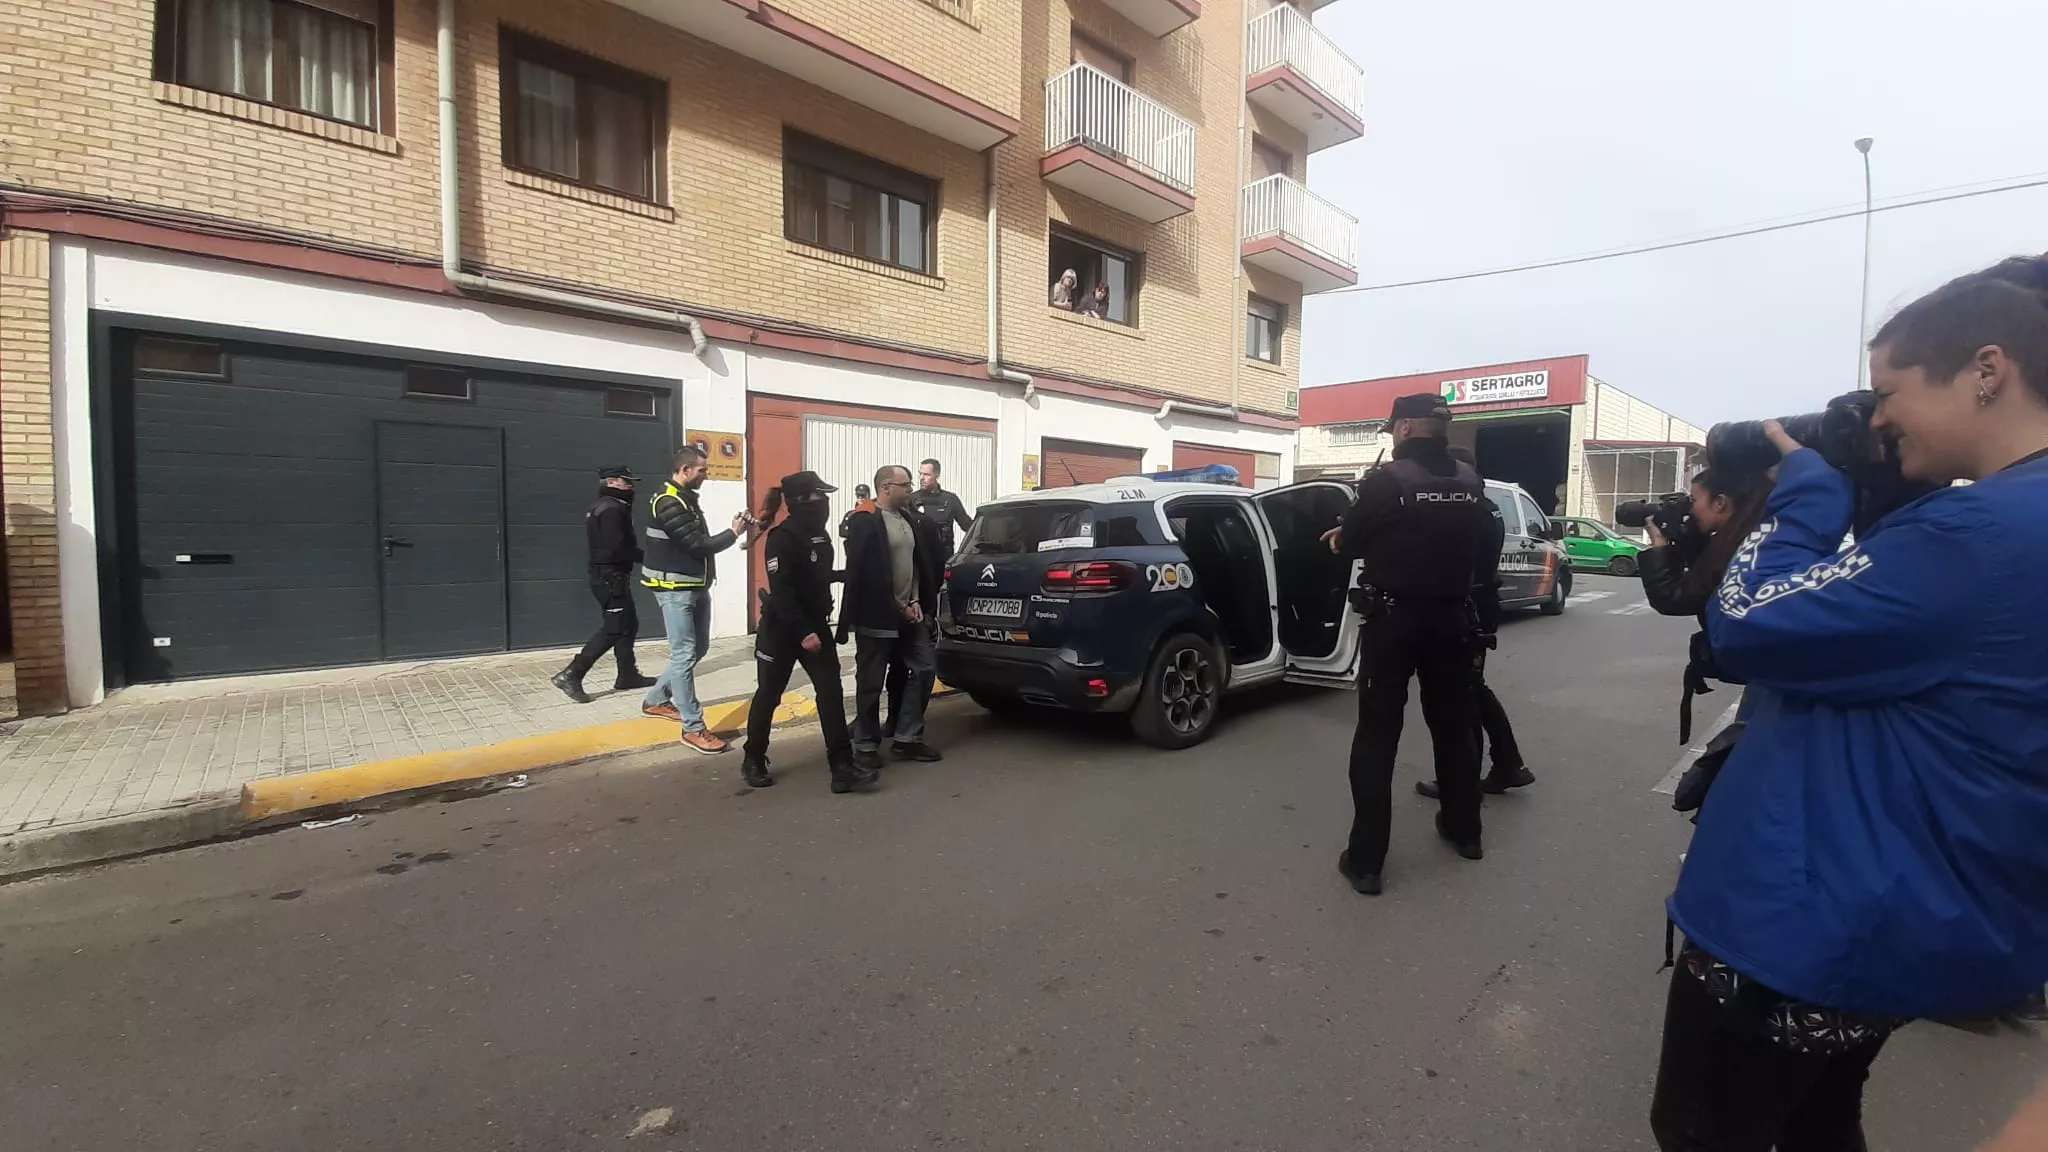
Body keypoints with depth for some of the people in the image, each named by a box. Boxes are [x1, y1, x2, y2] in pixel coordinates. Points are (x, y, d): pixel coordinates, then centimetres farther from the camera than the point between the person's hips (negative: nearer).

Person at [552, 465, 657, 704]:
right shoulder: (612, 510, -16)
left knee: (627, 625, 15)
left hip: (608, 576, 11)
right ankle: (571, 675, -5)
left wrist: (638, 554, 2)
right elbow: (617, 549, -24)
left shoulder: (605, 507, 17)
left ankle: (628, 675, 23)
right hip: (611, 577, -11)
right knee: (613, 630, -6)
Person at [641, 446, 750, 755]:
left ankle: (656, 700, 34)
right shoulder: (669, 504, -18)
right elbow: (698, 545, -21)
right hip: (675, 589, -10)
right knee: (684, 655, -6)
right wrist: (733, 533, -11)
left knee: (697, 649, 17)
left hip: (696, 586, 10)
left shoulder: (686, 499, 13)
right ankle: (693, 729, -1)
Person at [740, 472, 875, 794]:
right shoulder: (781, 538, -17)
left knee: (831, 692, -2)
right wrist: (803, 632, -27)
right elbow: (781, 591, -23)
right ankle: (753, 761, 27)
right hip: (781, 629, -7)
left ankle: (842, 767, -1)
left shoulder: (819, 535, 7)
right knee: (769, 694, 8)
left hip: (815, 625, 7)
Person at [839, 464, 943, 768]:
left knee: (922, 671, 8)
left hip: (909, 613, 8)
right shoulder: (865, 521, -12)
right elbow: (861, 573, -16)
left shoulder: (911, 520, 12)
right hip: (876, 616, -7)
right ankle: (866, 745, 17)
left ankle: (907, 739, 18)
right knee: (871, 683, 3)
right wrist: (899, 608, -13)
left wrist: (916, 602, 1)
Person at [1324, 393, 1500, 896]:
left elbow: (1351, 543, -6)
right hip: (1452, 619, 6)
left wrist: (1341, 536, 16)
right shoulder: (1471, 483, 3)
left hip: (1393, 620, -5)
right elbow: (1487, 551, 13)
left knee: (1376, 737, 0)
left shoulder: (1386, 480, -15)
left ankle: (1365, 860, 1)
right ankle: (1464, 830, 39)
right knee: (1454, 725, 21)